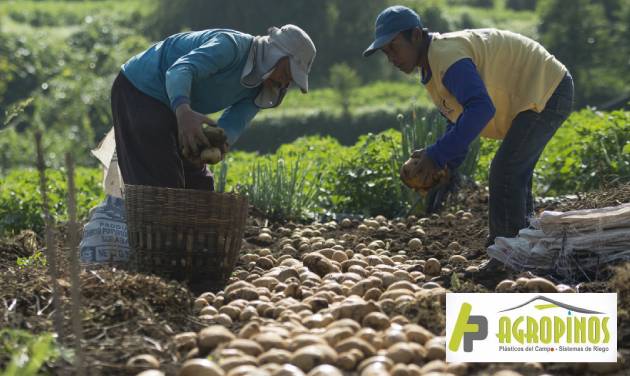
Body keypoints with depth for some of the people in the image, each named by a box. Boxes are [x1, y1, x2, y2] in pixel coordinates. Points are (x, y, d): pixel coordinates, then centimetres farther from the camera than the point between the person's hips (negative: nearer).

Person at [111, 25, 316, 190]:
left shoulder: (258, 89, 0)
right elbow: (180, 71, -40)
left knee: (198, 185, 9)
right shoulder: (231, 45, -26)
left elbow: (233, 124, -14)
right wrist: (183, 112, -60)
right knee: (162, 185, -17)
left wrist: (218, 143, -38)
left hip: (171, 106, 9)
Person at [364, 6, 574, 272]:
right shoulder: (431, 72, 8)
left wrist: (437, 156, -37)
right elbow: (458, 122, 14)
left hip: (547, 92, -11)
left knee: (504, 173, -16)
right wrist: (444, 166, -2)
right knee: (514, 178, 18)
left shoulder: (447, 55, -26)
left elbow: (480, 109, -39)